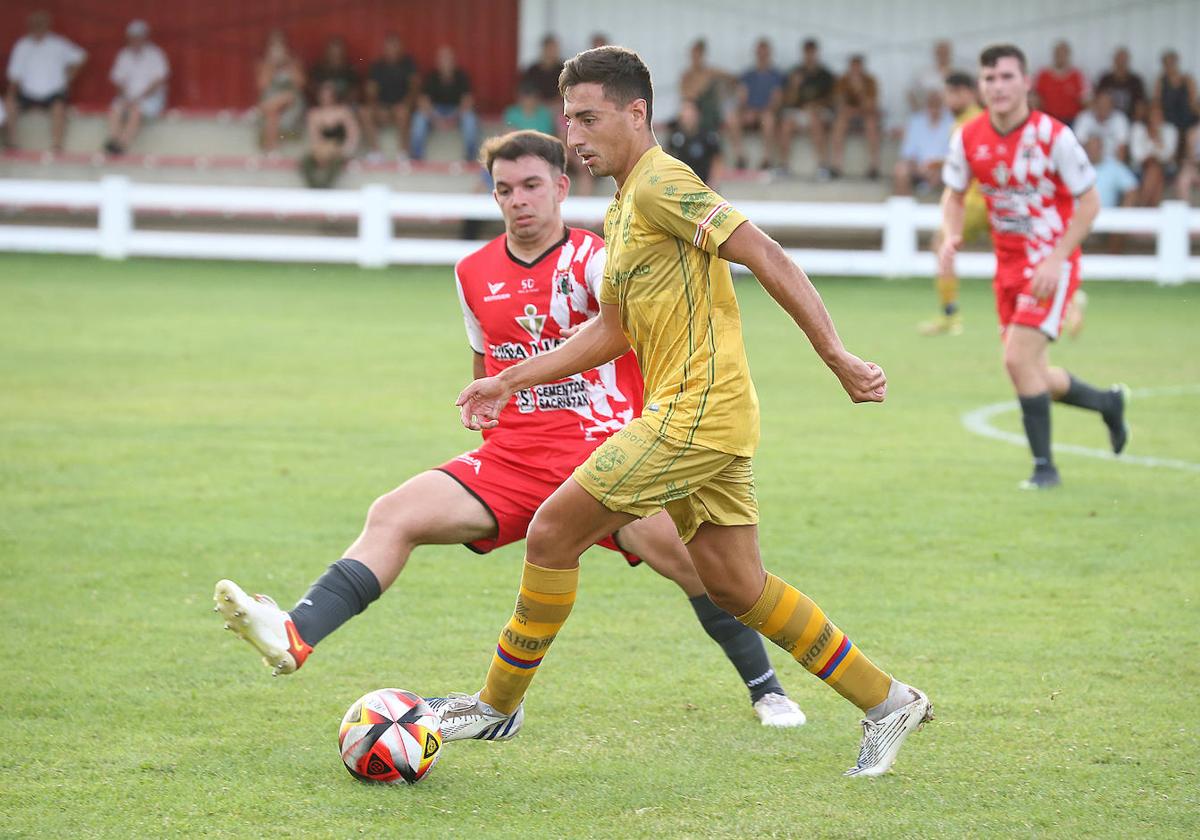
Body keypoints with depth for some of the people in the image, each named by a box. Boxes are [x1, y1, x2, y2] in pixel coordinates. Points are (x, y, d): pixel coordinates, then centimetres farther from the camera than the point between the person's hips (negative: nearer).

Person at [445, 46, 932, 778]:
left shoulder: (660, 184, -11)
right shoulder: (620, 211, 20)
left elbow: (766, 256, -17)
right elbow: (614, 332, 27)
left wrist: (836, 355, -22)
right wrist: (511, 381, 25)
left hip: (695, 413, -10)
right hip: (703, 418, 10)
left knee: (552, 533, -5)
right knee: (737, 586, 10)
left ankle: (499, 705, 6)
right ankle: (886, 702, 15)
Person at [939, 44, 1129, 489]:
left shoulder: (1053, 136, -17)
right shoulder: (969, 138, -4)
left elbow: (1089, 202, -11)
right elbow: (954, 194, 11)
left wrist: (1056, 260, -20)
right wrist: (950, 235, -10)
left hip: (1051, 263, -6)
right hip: (1008, 264, 6)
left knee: (1019, 358, -20)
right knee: (1030, 373, 10)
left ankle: (1044, 465, -6)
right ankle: (1108, 403, 39)